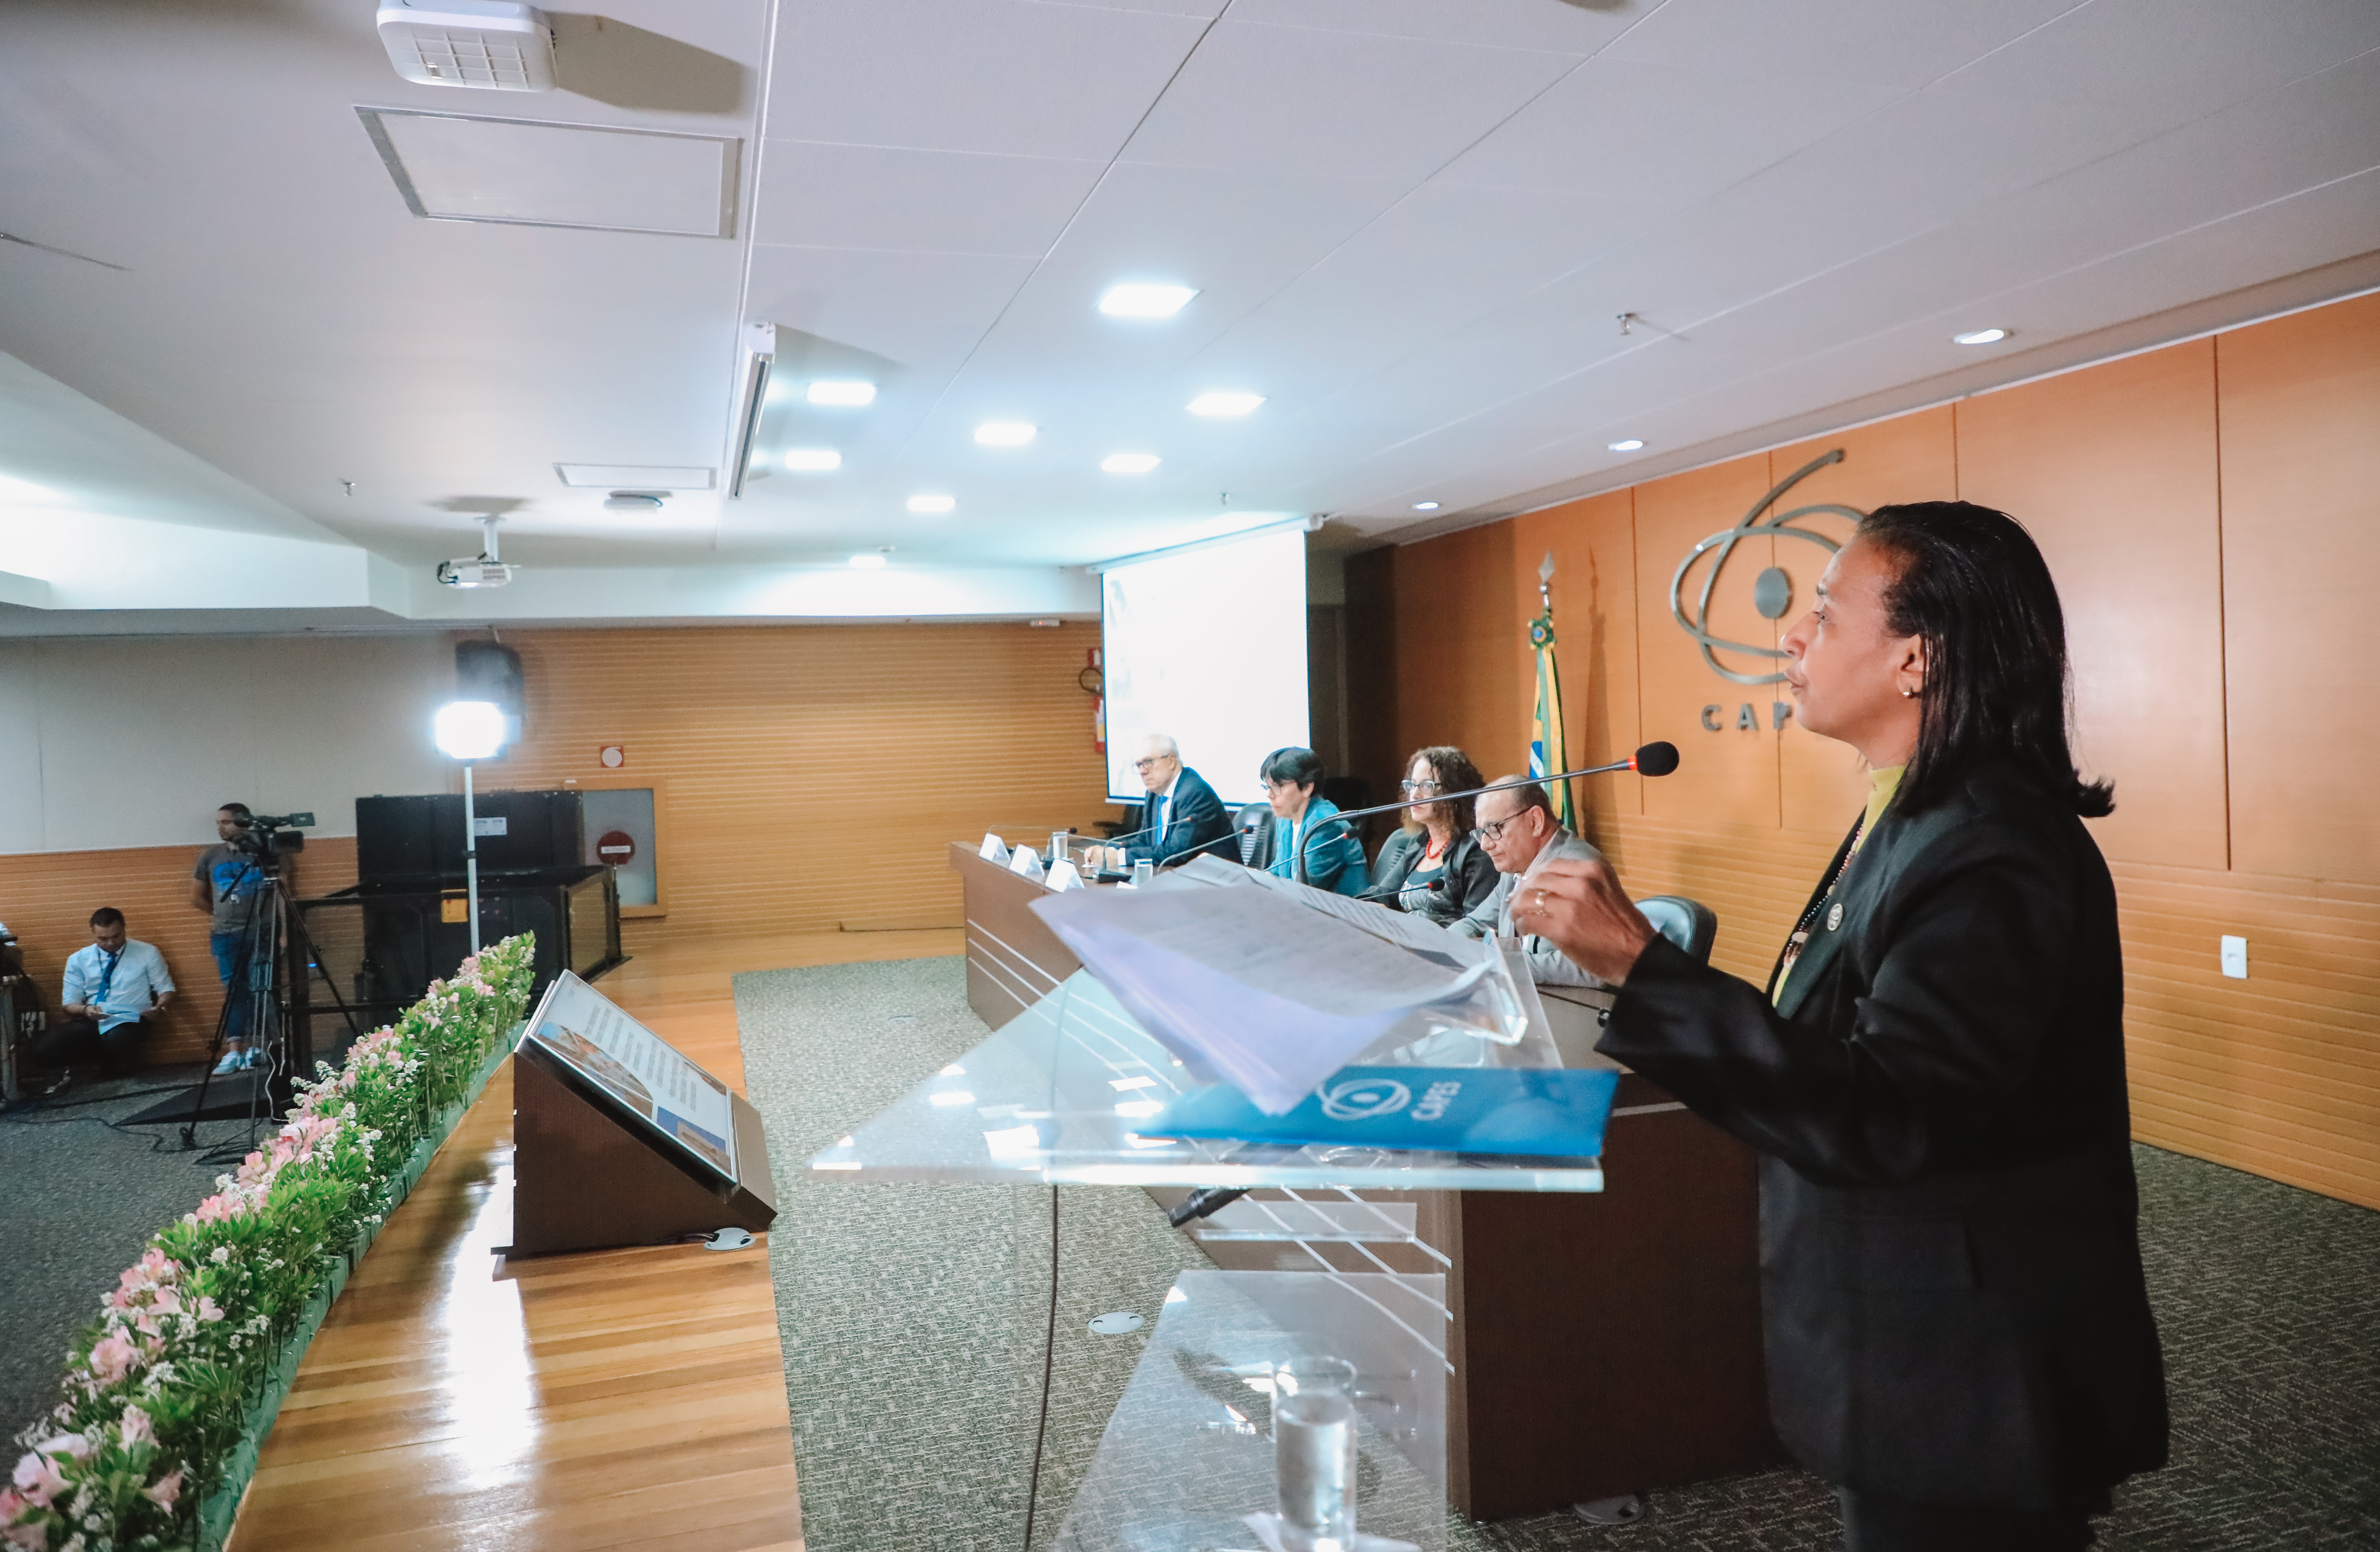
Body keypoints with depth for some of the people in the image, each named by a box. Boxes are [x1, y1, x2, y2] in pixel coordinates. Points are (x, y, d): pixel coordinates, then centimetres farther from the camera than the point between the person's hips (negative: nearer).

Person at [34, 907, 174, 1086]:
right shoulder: (78, 960, 10)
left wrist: (160, 1005, -15)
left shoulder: (147, 953, 5)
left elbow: (166, 989, 9)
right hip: (89, 1023, 2)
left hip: (128, 1021, -2)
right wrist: (85, 1009, -15)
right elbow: (69, 1003, 9)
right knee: (43, 1052, -26)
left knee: (118, 1043, -38)